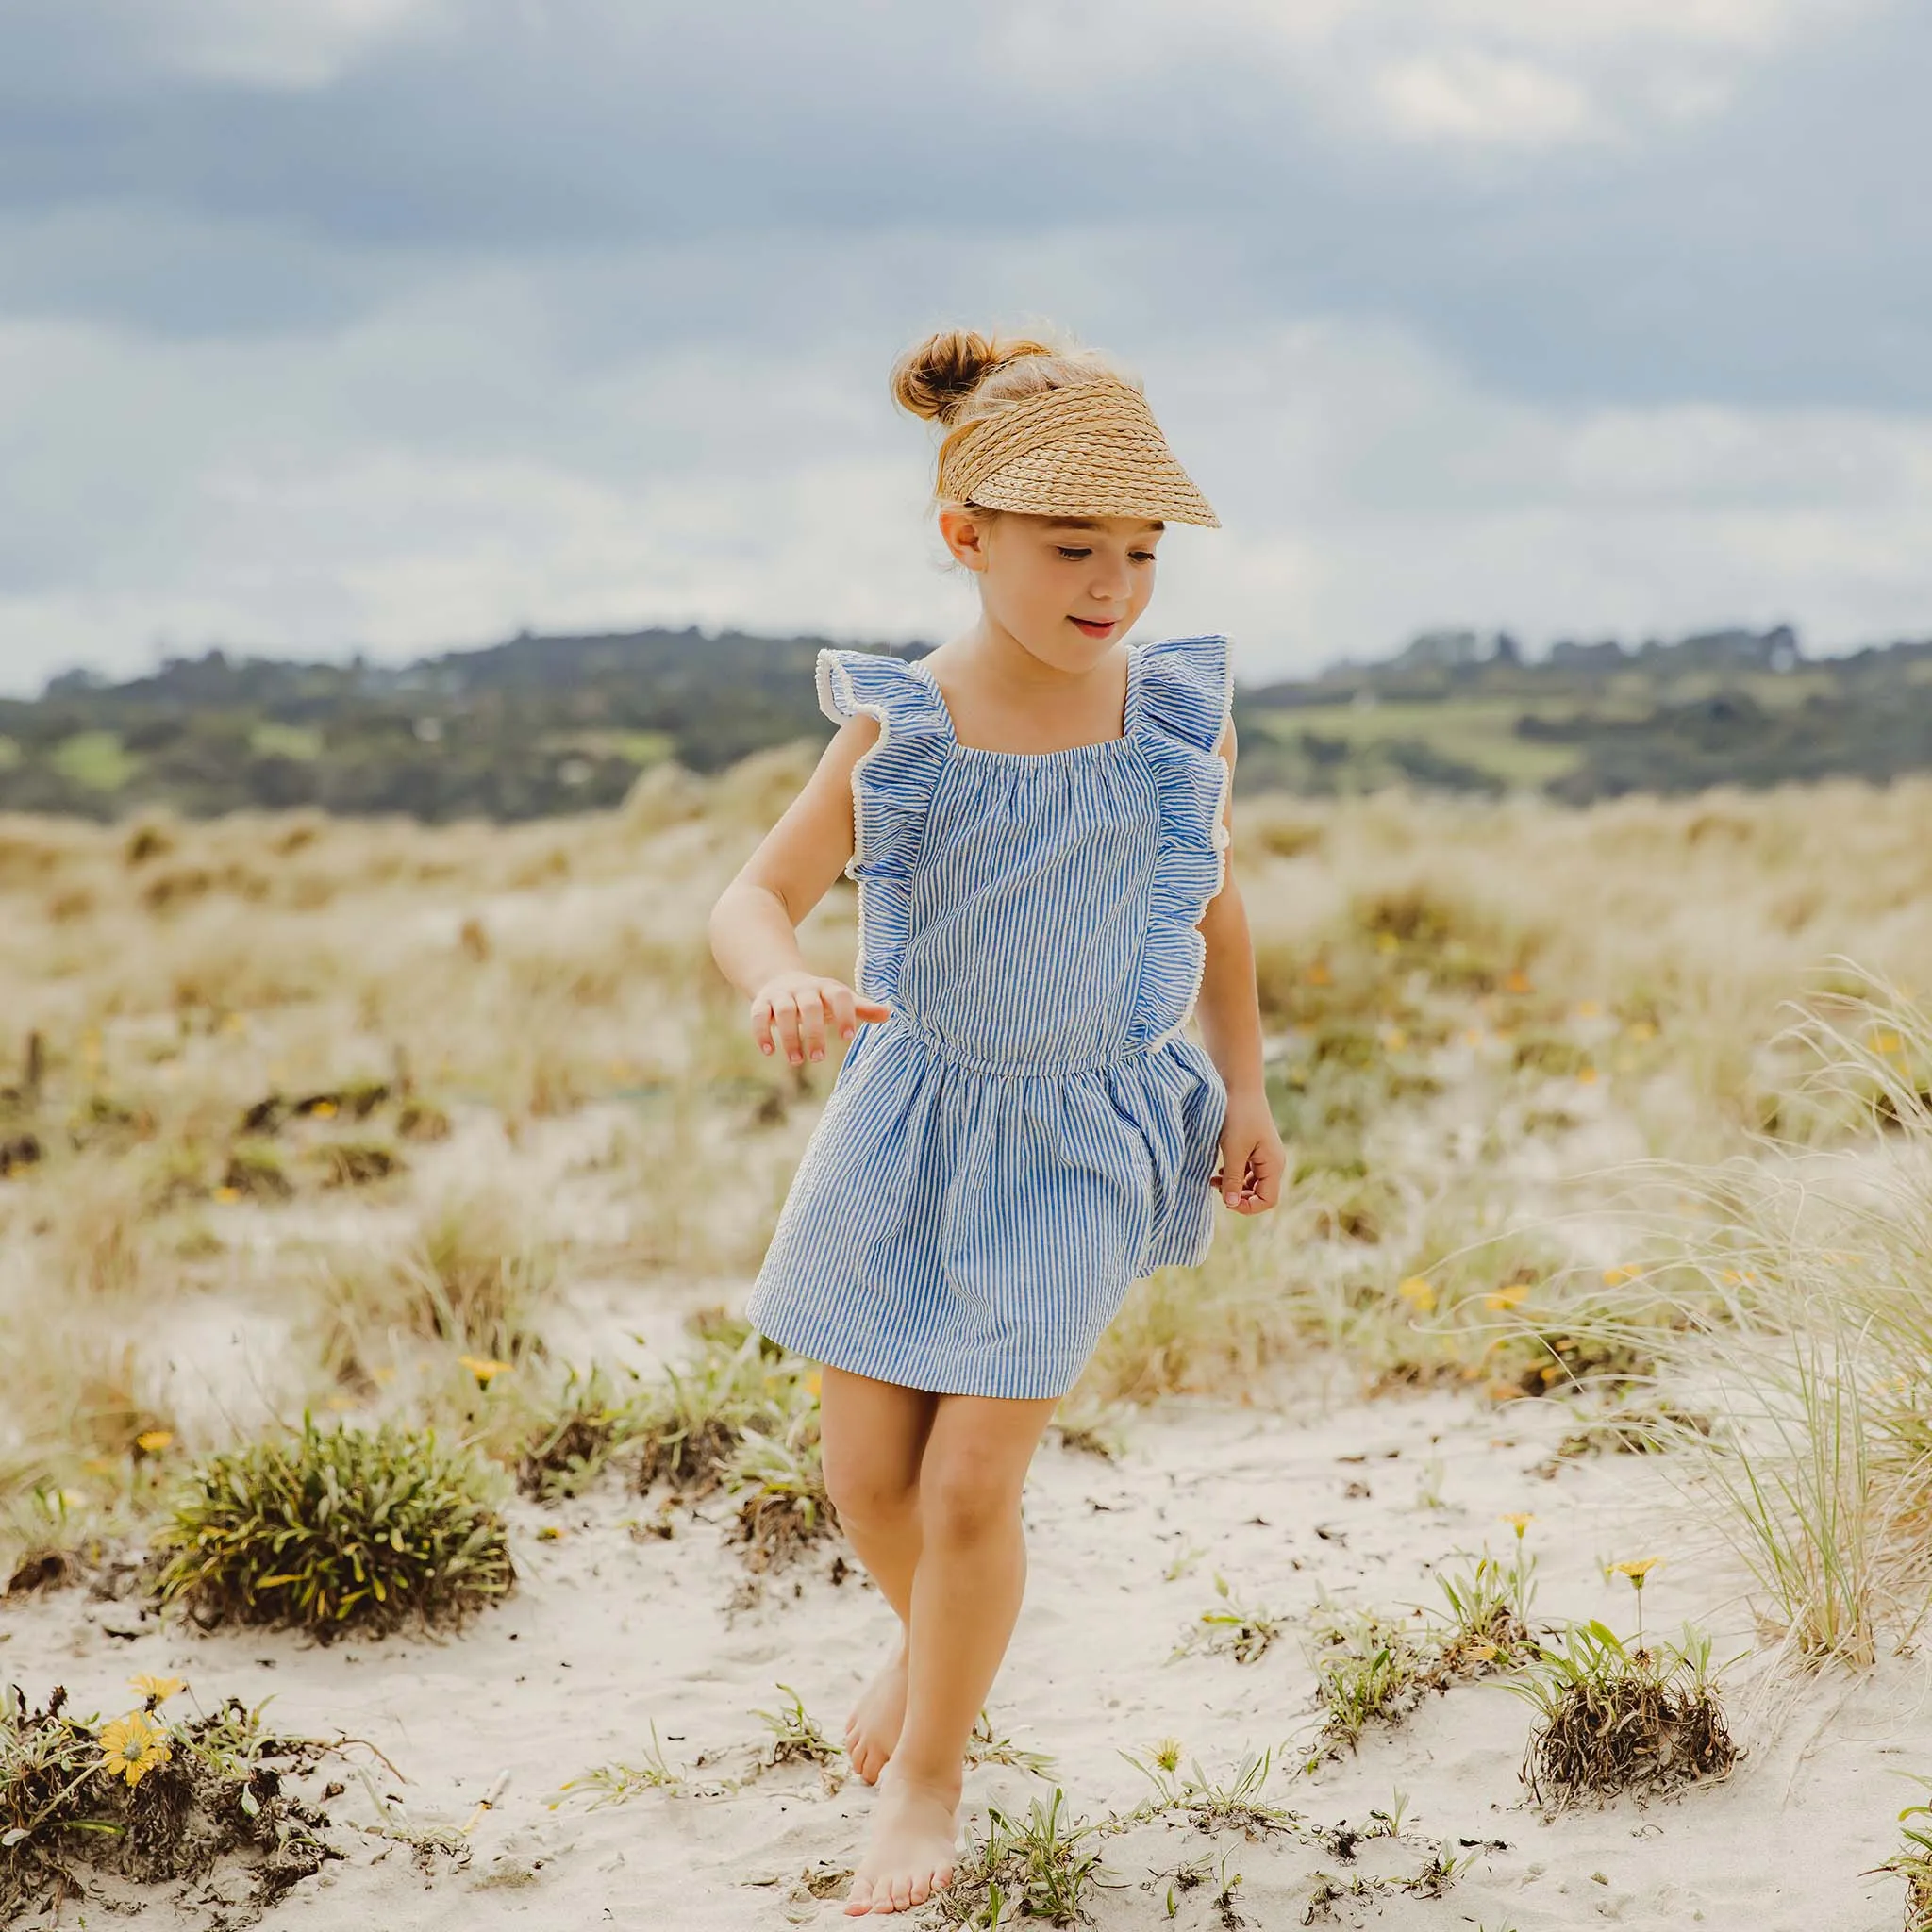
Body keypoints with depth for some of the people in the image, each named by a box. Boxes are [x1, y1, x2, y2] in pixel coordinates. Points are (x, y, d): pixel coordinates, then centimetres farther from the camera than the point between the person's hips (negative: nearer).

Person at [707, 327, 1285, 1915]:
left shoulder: (1182, 720, -8)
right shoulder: (899, 733, -14)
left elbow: (1210, 903, 8)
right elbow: (752, 902, -14)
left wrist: (1244, 1091, 10)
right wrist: (784, 985, -37)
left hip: (1081, 1143, -1)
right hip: (910, 1127, 1)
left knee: (973, 1483, -5)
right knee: (866, 1470, 11)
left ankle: (932, 1770, 21)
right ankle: (936, 1641, 47)